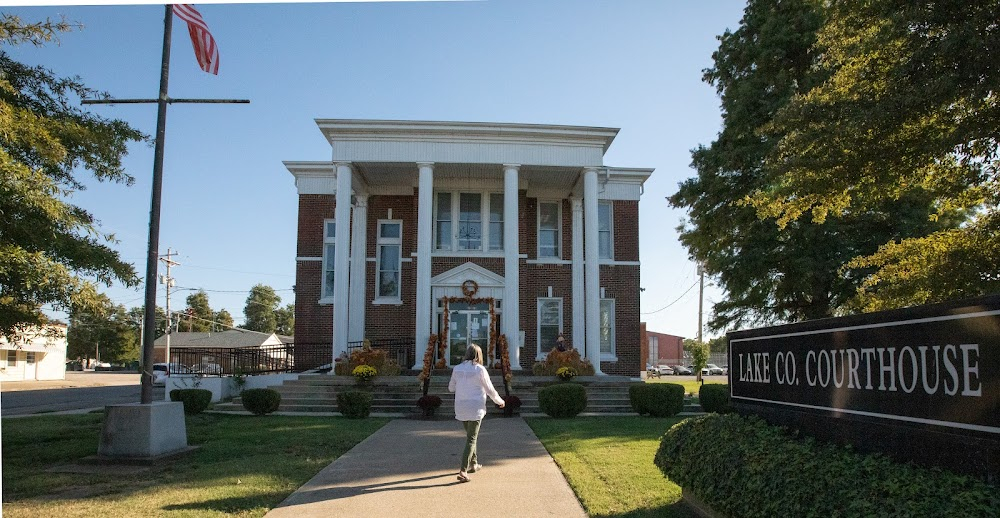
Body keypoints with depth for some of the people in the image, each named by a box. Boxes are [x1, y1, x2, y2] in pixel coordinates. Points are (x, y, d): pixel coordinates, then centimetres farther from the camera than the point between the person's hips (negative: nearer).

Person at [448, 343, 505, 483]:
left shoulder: (457, 369, 1)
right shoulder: (480, 370, -12)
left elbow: (451, 388, 12)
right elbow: (490, 390, -6)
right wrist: (500, 401, 11)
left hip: (461, 409, 5)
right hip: (475, 409, -5)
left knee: (471, 436, 24)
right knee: (471, 440, -2)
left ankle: (473, 464, 35)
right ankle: (463, 471, -12)